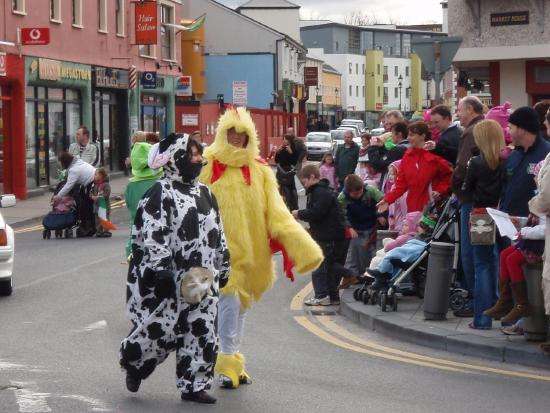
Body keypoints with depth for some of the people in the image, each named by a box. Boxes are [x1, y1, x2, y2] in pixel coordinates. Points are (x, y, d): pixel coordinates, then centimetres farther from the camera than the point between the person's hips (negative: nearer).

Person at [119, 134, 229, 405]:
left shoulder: (204, 192, 15)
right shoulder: (160, 193, -8)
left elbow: (218, 233, 21)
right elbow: (153, 237, -16)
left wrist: (223, 267, 20)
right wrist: (161, 270, -23)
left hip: (201, 278, 7)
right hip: (168, 280, -7)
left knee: (201, 331, 4)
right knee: (161, 327, -6)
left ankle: (194, 385, 13)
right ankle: (133, 363, 22)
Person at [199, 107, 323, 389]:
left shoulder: (259, 169, 7)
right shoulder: (210, 167, -3)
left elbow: (274, 208, 2)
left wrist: (298, 241, -9)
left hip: (251, 247, 4)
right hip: (222, 247, -4)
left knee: (240, 306, 14)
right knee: (230, 302, -12)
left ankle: (233, 361, 26)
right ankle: (228, 365, -4)